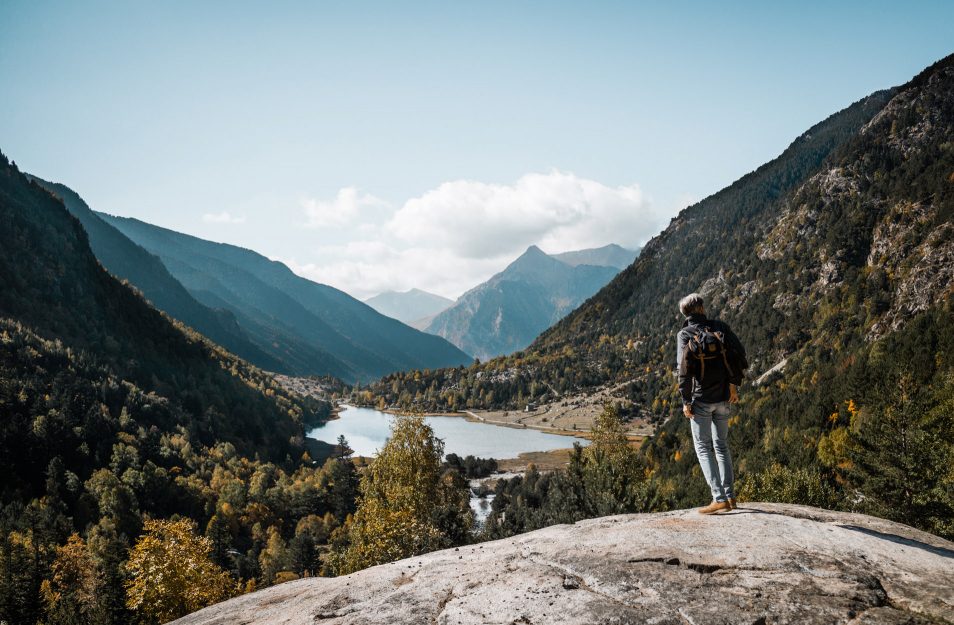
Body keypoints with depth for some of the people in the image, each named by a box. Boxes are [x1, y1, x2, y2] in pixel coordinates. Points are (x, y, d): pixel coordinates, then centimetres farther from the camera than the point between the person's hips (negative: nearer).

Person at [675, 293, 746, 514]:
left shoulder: (685, 334, -7)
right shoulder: (720, 327, 3)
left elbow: (684, 369, -14)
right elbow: (739, 353, -2)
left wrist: (686, 401, -10)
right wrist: (734, 384, 6)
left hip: (701, 398, -4)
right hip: (723, 397, 4)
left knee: (703, 447, 3)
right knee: (721, 445, 17)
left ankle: (719, 498, -5)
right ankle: (729, 495, 16)